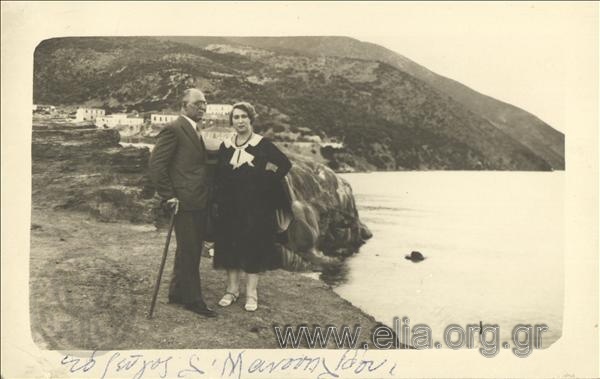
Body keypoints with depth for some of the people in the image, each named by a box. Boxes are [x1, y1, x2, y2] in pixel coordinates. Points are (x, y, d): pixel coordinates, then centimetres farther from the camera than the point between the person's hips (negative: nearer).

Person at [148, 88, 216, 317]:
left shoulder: (195, 132, 18)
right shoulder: (173, 130, -11)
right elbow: (156, 164, -16)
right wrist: (168, 196, -17)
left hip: (199, 202, 9)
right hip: (184, 202, -9)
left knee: (191, 251, 16)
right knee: (188, 251, -1)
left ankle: (177, 294, 28)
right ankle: (192, 299, 9)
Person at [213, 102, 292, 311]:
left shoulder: (263, 145, -3)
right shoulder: (225, 146, 7)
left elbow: (285, 164, -2)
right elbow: (218, 178, 10)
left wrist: (267, 182, -5)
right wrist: (219, 202, 0)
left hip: (255, 206, -3)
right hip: (229, 206, 3)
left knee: (253, 245, -1)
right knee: (230, 245, 5)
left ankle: (251, 292, 7)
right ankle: (232, 289, 17)